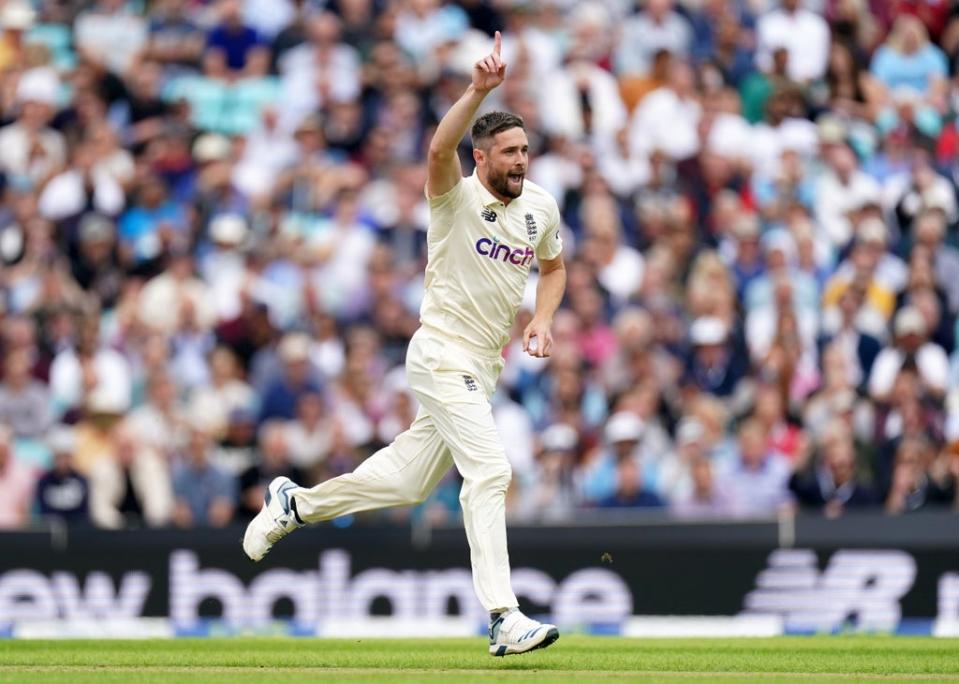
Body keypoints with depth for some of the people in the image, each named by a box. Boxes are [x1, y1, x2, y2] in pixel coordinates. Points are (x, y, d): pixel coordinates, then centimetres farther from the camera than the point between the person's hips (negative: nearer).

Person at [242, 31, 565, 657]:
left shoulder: (541, 207, 7)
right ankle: (505, 620, -24)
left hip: (485, 366, 8)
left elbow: (554, 266, 24)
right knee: (490, 470, -20)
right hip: (443, 354, -8)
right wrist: (478, 91, -47)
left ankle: (297, 503, 36)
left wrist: (542, 320, 6)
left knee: (412, 477, 16)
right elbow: (440, 150, -35)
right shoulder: (457, 198, -13)